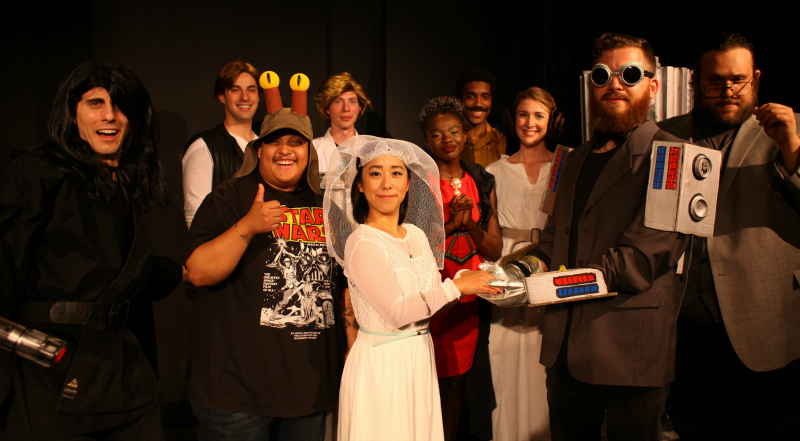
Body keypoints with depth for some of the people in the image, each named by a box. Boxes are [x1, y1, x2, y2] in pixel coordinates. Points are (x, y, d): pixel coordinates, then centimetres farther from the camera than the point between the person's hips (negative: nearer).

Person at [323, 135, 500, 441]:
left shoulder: (417, 234, 6)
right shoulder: (361, 243, -17)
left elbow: (432, 294, 8)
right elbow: (396, 312, -21)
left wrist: (470, 279, -7)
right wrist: (457, 286, -17)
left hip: (419, 356, 7)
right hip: (380, 362, -7)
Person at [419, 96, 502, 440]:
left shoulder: (482, 183, 9)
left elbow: (494, 250, 7)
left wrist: (470, 223, -10)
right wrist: (451, 224, -17)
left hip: (471, 296, 4)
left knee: (457, 381, 10)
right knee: (433, 381, 1)